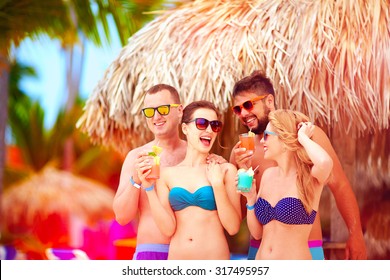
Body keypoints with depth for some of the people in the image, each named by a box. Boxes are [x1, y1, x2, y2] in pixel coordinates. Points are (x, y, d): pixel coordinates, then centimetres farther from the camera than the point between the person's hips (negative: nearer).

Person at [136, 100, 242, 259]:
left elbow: (233, 228, -9)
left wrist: (217, 184, -15)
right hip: (176, 257, 1)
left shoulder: (225, 170, -4)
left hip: (215, 257, -1)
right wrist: (149, 188, -11)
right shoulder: (167, 174, 0)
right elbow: (168, 228, -7)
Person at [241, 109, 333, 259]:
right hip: (262, 263, 5)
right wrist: (250, 198, -6)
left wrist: (303, 138, -18)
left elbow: (325, 162, -35)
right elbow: (257, 233, 10)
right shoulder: (268, 175, 7)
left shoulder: (310, 178, -10)